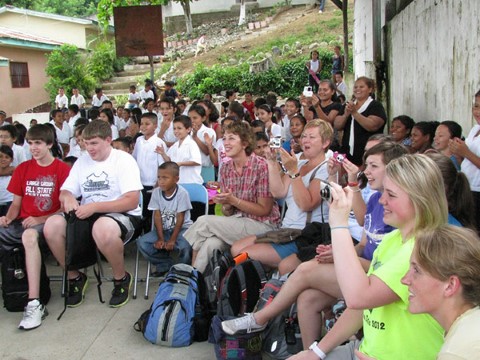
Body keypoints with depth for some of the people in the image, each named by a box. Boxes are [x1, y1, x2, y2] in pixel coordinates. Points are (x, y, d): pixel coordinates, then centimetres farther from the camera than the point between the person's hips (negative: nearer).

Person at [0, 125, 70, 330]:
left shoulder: (62, 169, -1)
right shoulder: (22, 169, 15)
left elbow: (64, 207, -4)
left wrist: (39, 219, -16)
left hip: (48, 223, -5)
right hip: (22, 223, 5)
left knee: (29, 236, -39)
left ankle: (34, 304, -40)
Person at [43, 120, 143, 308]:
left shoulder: (124, 160, -4)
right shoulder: (82, 162, 15)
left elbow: (132, 201, -15)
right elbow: (64, 192, 14)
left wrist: (94, 207, -22)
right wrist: (67, 197, -13)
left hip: (123, 216, -6)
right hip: (88, 217, 6)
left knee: (103, 227, -40)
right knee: (52, 225, -19)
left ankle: (121, 278, -12)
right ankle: (75, 277, 3)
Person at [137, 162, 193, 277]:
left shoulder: (182, 193, -16)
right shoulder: (156, 192, -5)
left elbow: (180, 218, -15)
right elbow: (157, 216, -5)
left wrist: (172, 240, -18)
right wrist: (160, 238, -13)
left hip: (182, 228, -4)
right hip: (163, 229, 4)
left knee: (185, 246, -35)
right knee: (141, 243, -16)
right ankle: (166, 265, 2)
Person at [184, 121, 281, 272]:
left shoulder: (261, 166, -12)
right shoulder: (225, 168, 7)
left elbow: (264, 210, -10)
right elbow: (228, 213, 10)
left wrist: (233, 200, -20)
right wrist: (226, 205, -14)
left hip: (263, 225, -5)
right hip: (236, 223, 5)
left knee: (204, 222, -19)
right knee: (210, 244, -29)